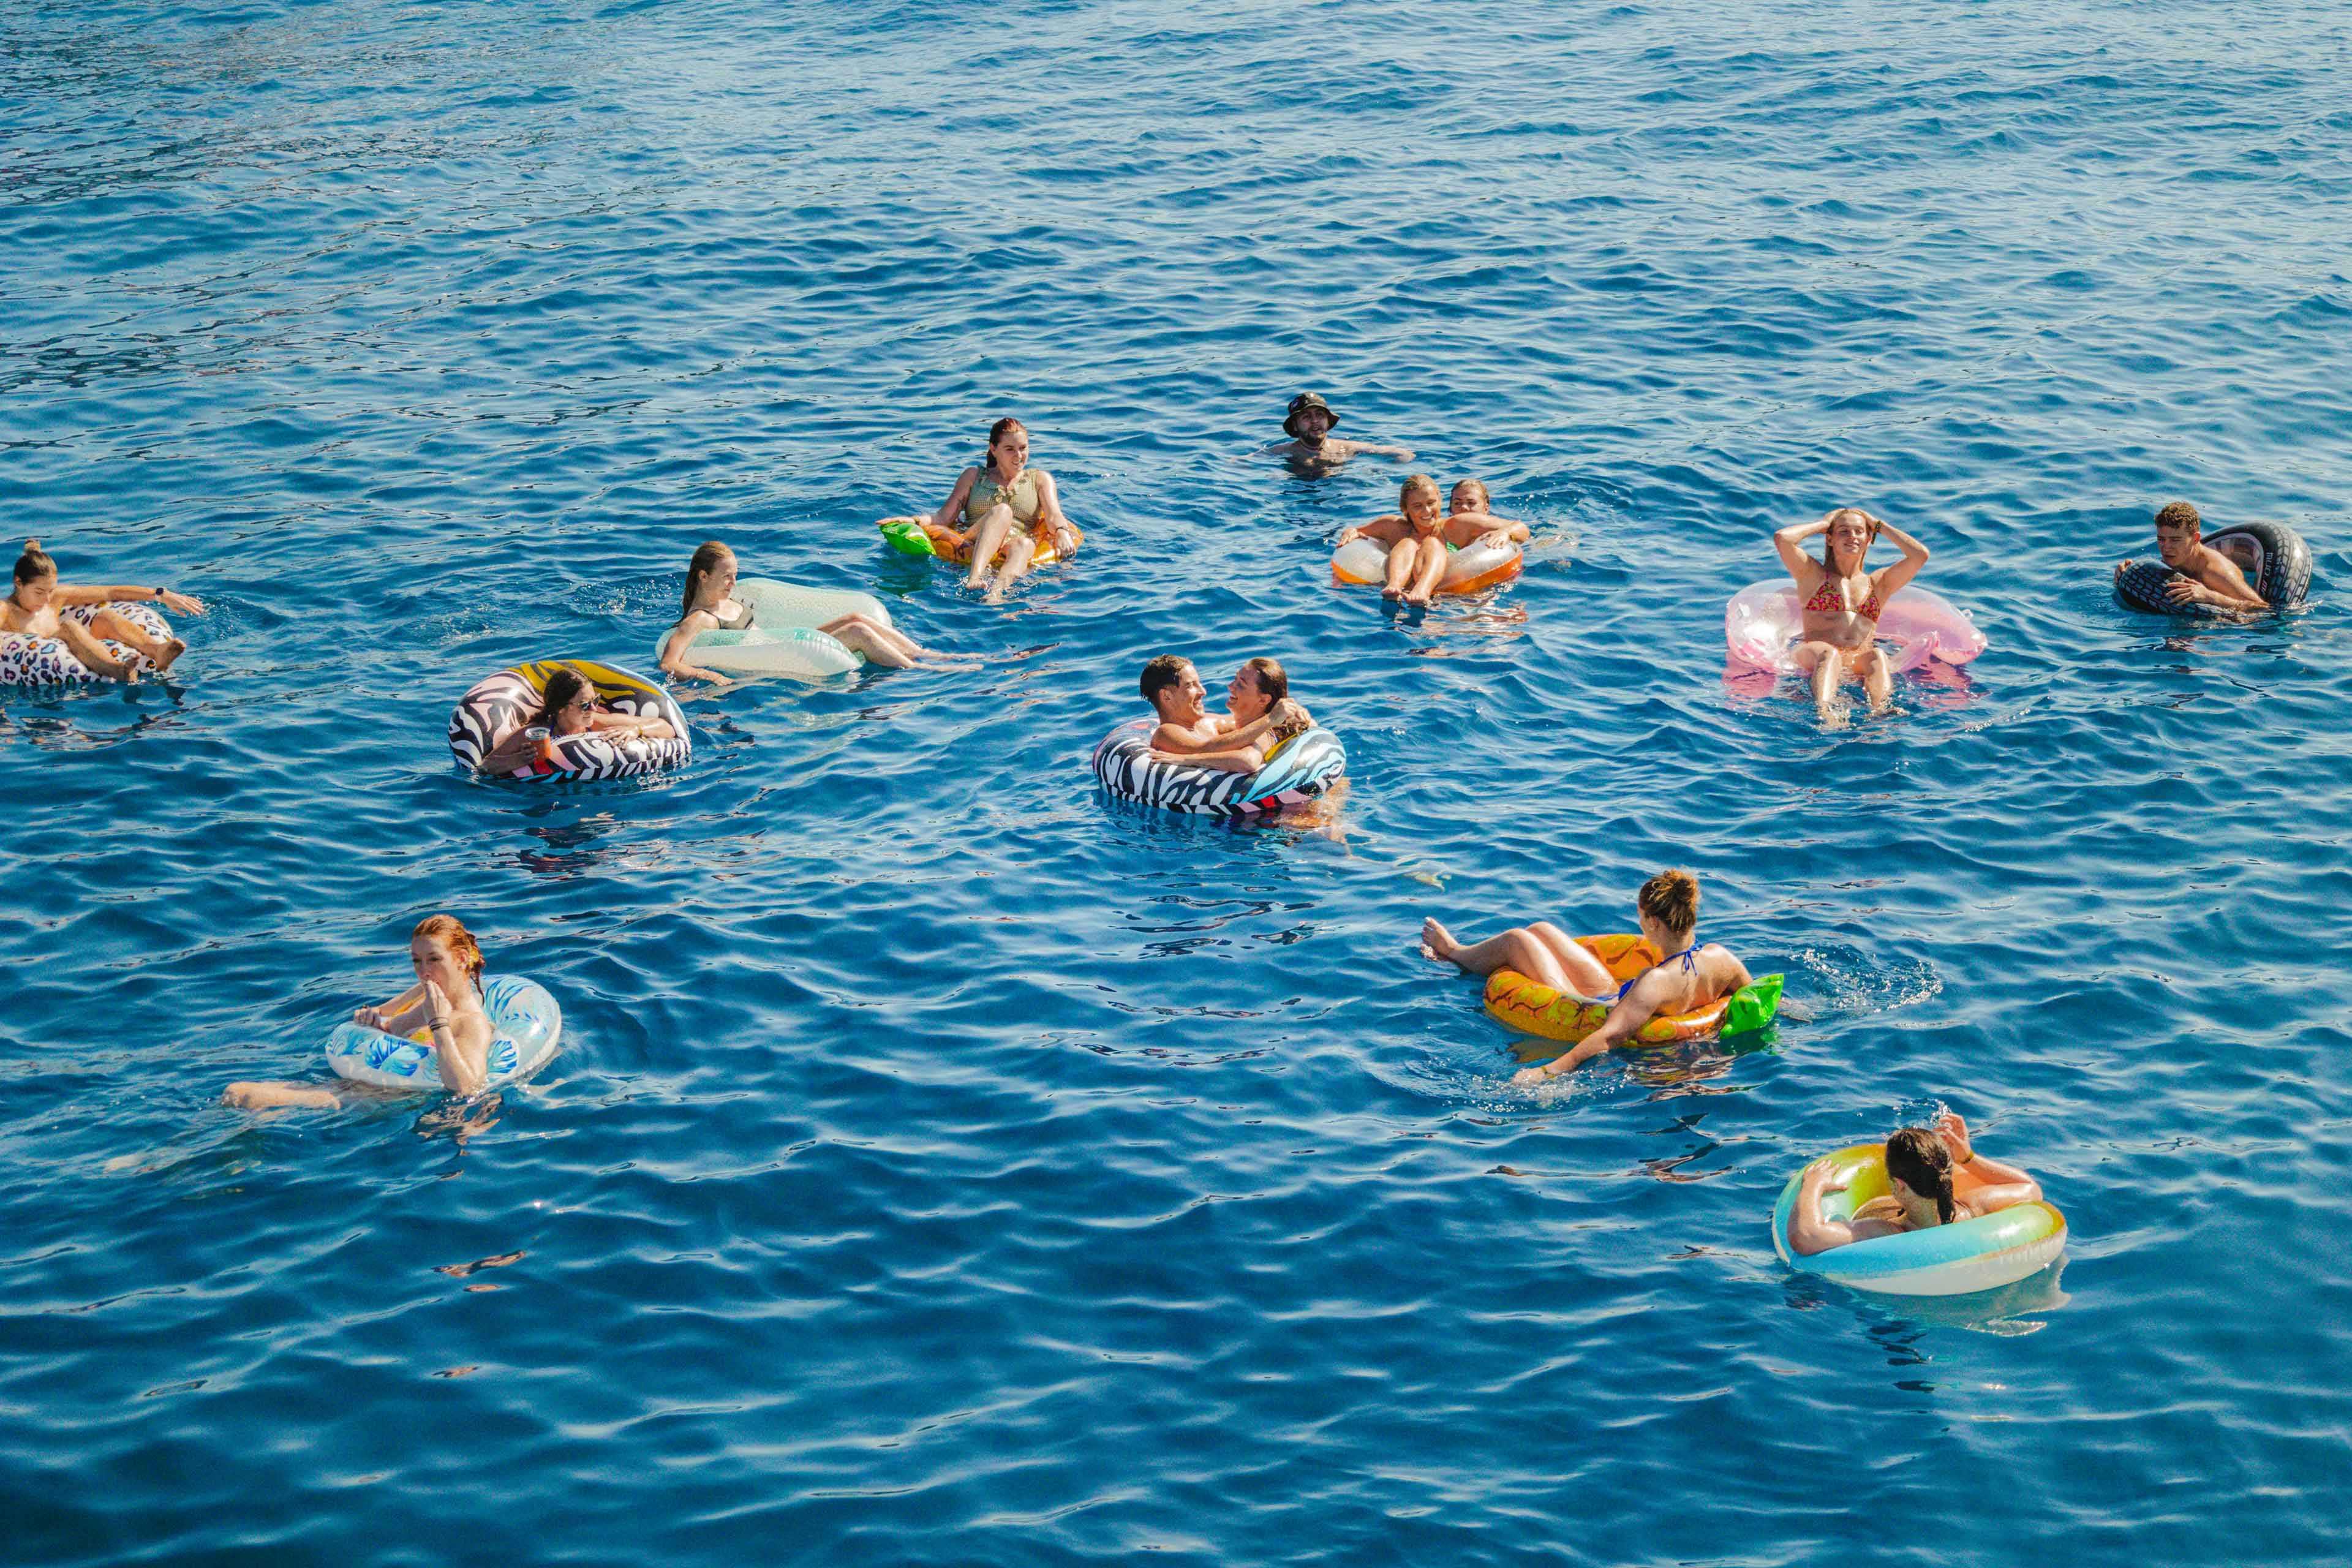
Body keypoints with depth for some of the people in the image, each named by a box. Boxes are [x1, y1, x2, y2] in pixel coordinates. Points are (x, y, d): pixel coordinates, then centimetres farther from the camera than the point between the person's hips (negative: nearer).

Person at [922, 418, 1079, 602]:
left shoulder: (1039, 479, 23)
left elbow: (1053, 516, 4)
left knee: (1024, 544, -38)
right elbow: (944, 517, 13)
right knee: (1002, 511, -32)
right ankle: (974, 579, -58)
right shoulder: (973, 476, 23)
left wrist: (1062, 532, -20)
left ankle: (996, 593, -70)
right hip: (971, 547, 0)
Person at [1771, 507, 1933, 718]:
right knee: (1828, 653, -38)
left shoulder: (1878, 583, 29)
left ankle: (1881, 714, -63)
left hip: (1860, 662, 2)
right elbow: (1782, 539, 5)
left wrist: (1880, 526, 26)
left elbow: (1920, 554, 15)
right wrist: (1822, 524, 21)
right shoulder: (1814, 574, 21)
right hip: (1813, 657, -2)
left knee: (1877, 656, -34)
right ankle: (1823, 714, -65)